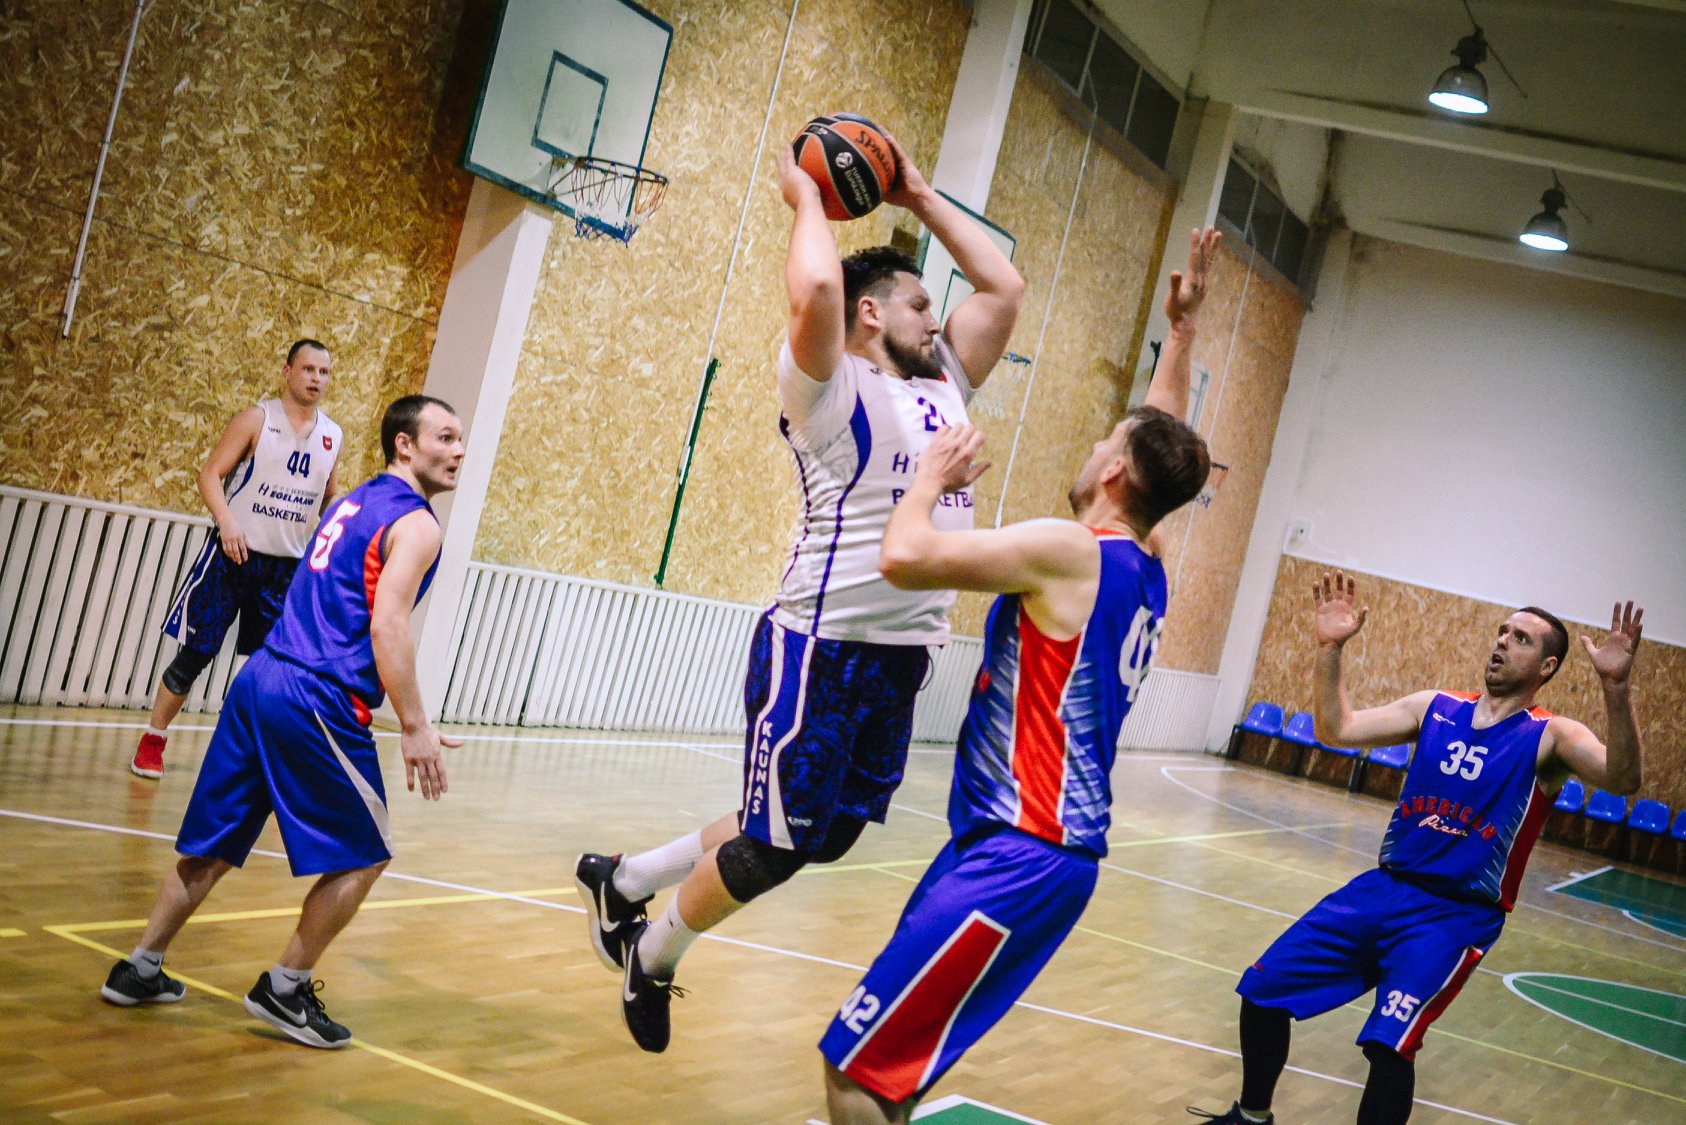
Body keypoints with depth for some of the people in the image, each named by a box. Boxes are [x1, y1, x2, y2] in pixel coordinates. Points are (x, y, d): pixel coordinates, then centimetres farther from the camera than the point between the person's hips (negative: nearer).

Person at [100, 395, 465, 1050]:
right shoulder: (415, 524, -6)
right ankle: (285, 988, 8)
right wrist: (414, 728, -17)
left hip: (259, 679, 9)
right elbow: (387, 628, -17)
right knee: (364, 854, 5)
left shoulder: (353, 504, 21)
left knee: (214, 845, 17)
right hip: (317, 703, -9)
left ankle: (140, 970, 22)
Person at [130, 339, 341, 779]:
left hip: (287, 565, 4)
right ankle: (152, 742, 13)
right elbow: (210, 473, -11)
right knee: (197, 652, 0)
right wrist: (226, 521, -26)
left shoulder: (332, 436, 7)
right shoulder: (257, 419, -7)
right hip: (233, 554, -4)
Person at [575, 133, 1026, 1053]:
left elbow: (1003, 287, 23)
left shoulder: (942, 388, 16)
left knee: (827, 838, 15)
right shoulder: (831, 388, -7)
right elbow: (815, 288, -26)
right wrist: (806, 197, -8)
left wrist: (920, 200, 19)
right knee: (772, 847, -2)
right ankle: (651, 958, 25)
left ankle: (624, 882, 32)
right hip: (820, 652, -8)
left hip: (901, 659, 8)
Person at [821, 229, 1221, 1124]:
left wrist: (935, 472, -7)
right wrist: (1183, 327, 31)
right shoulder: (1147, 568, 10)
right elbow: (1165, 442, 28)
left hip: (1016, 859, -10)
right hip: (1048, 849, 10)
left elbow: (905, 557, -25)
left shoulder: (1068, 551, -15)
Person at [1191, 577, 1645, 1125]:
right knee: (1261, 989, 7)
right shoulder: (1435, 708, 7)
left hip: (1456, 915, -5)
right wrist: (1330, 649, -9)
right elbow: (1336, 731, 4)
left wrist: (1617, 687, -38)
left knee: (1390, 1043, -24)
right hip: (1383, 888, 5)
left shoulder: (1550, 737, -6)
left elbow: (1621, 780, -24)